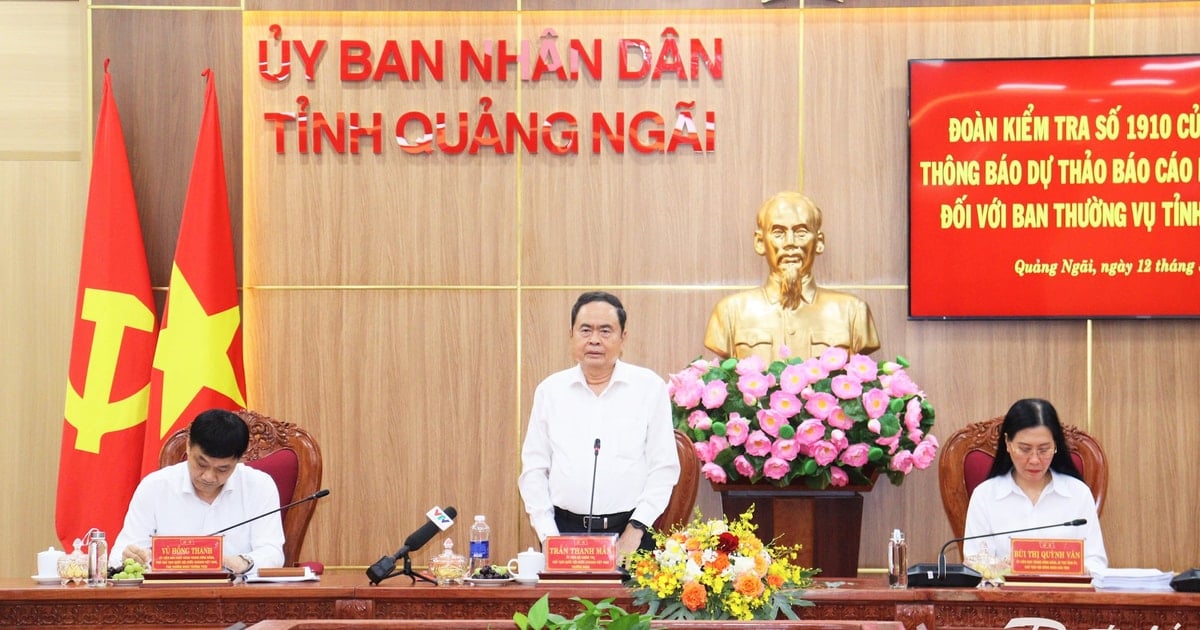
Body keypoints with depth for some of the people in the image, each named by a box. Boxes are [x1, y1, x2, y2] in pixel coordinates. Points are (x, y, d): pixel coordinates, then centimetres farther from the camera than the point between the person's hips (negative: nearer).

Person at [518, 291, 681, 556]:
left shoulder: (650, 387, 3)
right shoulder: (550, 390, 9)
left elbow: (664, 468, 2)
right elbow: (533, 470, 9)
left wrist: (636, 528, -6)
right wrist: (548, 535, -1)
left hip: (629, 532, -1)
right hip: (564, 531, 1)